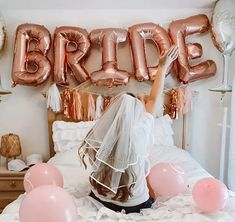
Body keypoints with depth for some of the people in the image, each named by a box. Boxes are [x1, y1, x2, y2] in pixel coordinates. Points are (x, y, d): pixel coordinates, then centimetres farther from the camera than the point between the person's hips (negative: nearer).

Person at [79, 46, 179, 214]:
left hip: (101, 200, 2)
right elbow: (153, 100, -9)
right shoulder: (141, 131, -23)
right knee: (150, 197, 31)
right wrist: (163, 67, 3)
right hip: (134, 205, -2)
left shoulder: (100, 133, -20)